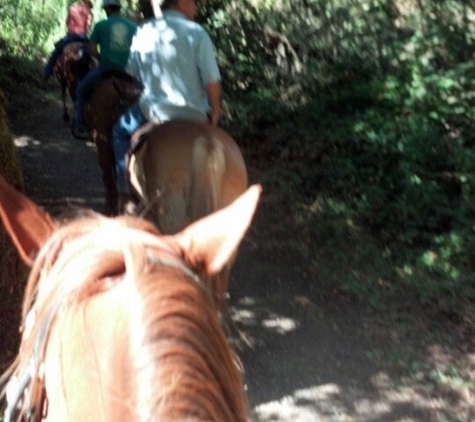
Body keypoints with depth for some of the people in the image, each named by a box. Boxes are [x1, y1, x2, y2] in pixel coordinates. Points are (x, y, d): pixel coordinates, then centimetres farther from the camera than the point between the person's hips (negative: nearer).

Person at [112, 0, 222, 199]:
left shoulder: (143, 32, 4)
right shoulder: (196, 32, -6)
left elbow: (132, 73, 12)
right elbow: (212, 80, -13)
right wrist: (215, 110, 2)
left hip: (153, 113, 1)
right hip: (195, 116, -1)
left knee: (121, 130, 29)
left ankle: (125, 189, 23)